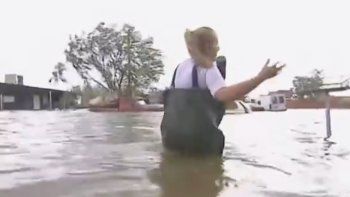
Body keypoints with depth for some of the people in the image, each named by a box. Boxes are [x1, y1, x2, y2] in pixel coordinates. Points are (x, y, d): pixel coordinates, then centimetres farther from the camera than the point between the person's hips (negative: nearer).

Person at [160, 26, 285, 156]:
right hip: (199, 137, -7)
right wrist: (261, 77, -33)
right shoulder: (208, 68, -10)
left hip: (172, 135, 7)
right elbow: (224, 95, -31)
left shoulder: (181, 66, 13)